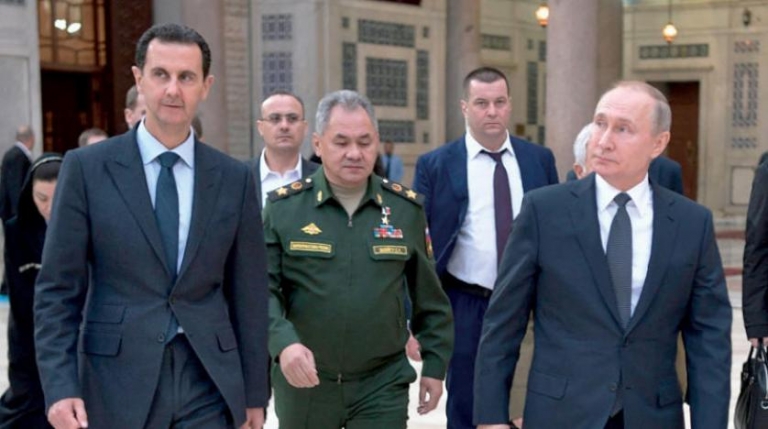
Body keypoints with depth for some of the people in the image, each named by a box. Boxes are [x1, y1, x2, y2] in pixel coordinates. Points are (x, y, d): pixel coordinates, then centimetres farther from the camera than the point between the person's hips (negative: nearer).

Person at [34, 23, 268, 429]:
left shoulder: (234, 178, 3)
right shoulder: (86, 168, -2)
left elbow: (248, 292, 6)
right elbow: (57, 289, -2)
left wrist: (254, 393, 7)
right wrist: (60, 386, -12)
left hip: (209, 383, 2)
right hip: (118, 383, -1)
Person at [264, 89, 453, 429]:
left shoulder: (406, 207, 1)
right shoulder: (283, 207, -4)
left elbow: (429, 297, 8)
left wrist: (435, 364, 8)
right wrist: (283, 344, -24)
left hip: (383, 387, 0)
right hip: (302, 384, 1)